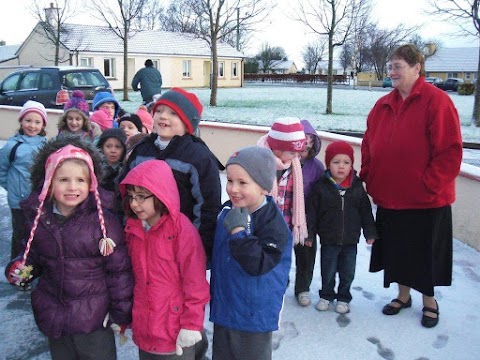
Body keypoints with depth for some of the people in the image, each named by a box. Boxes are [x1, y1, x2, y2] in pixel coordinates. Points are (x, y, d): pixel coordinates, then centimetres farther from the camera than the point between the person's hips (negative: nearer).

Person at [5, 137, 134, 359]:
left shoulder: (103, 220, -16)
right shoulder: (39, 218, -3)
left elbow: (119, 268, -11)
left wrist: (121, 313, -7)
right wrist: (21, 269, -8)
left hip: (95, 318, -4)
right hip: (53, 317, 5)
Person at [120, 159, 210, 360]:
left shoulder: (181, 228, -16)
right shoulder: (133, 229, 3)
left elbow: (194, 280, -15)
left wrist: (192, 324, -13)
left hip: (176, 333, -6)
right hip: (144, 330, 6)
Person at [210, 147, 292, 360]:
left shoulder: (272, 222, -23)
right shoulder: (228, 211, -1)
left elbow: (258, 265, -33)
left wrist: (238, 231, -34)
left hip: (253, 315, -6)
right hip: (224, 308, 7)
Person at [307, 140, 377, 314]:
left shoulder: (357, 186, -3)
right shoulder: (321, 187, -9)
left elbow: (365, 211, 4)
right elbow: (312, 212, -5)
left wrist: (370, 232, 4)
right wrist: (309, 233, -6)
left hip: (350, 240, 2)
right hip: (328, 240, -1)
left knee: (348, 273, 11)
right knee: (328, 271, 11)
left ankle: (343, 298, 31)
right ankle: (326, 295, 32)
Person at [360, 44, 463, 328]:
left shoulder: (437, 101, -13)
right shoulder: (383, 105, 6)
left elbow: (450, 152, -16)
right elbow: (369, 147, 12)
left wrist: (428, 185, -18)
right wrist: (369, 178, 3)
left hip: (427, 201, -5)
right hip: (389, 198, 5)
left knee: (426, 252, 11)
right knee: (396, 249, 17)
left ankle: (429, 301, 34)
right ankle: (403, 295, 38)